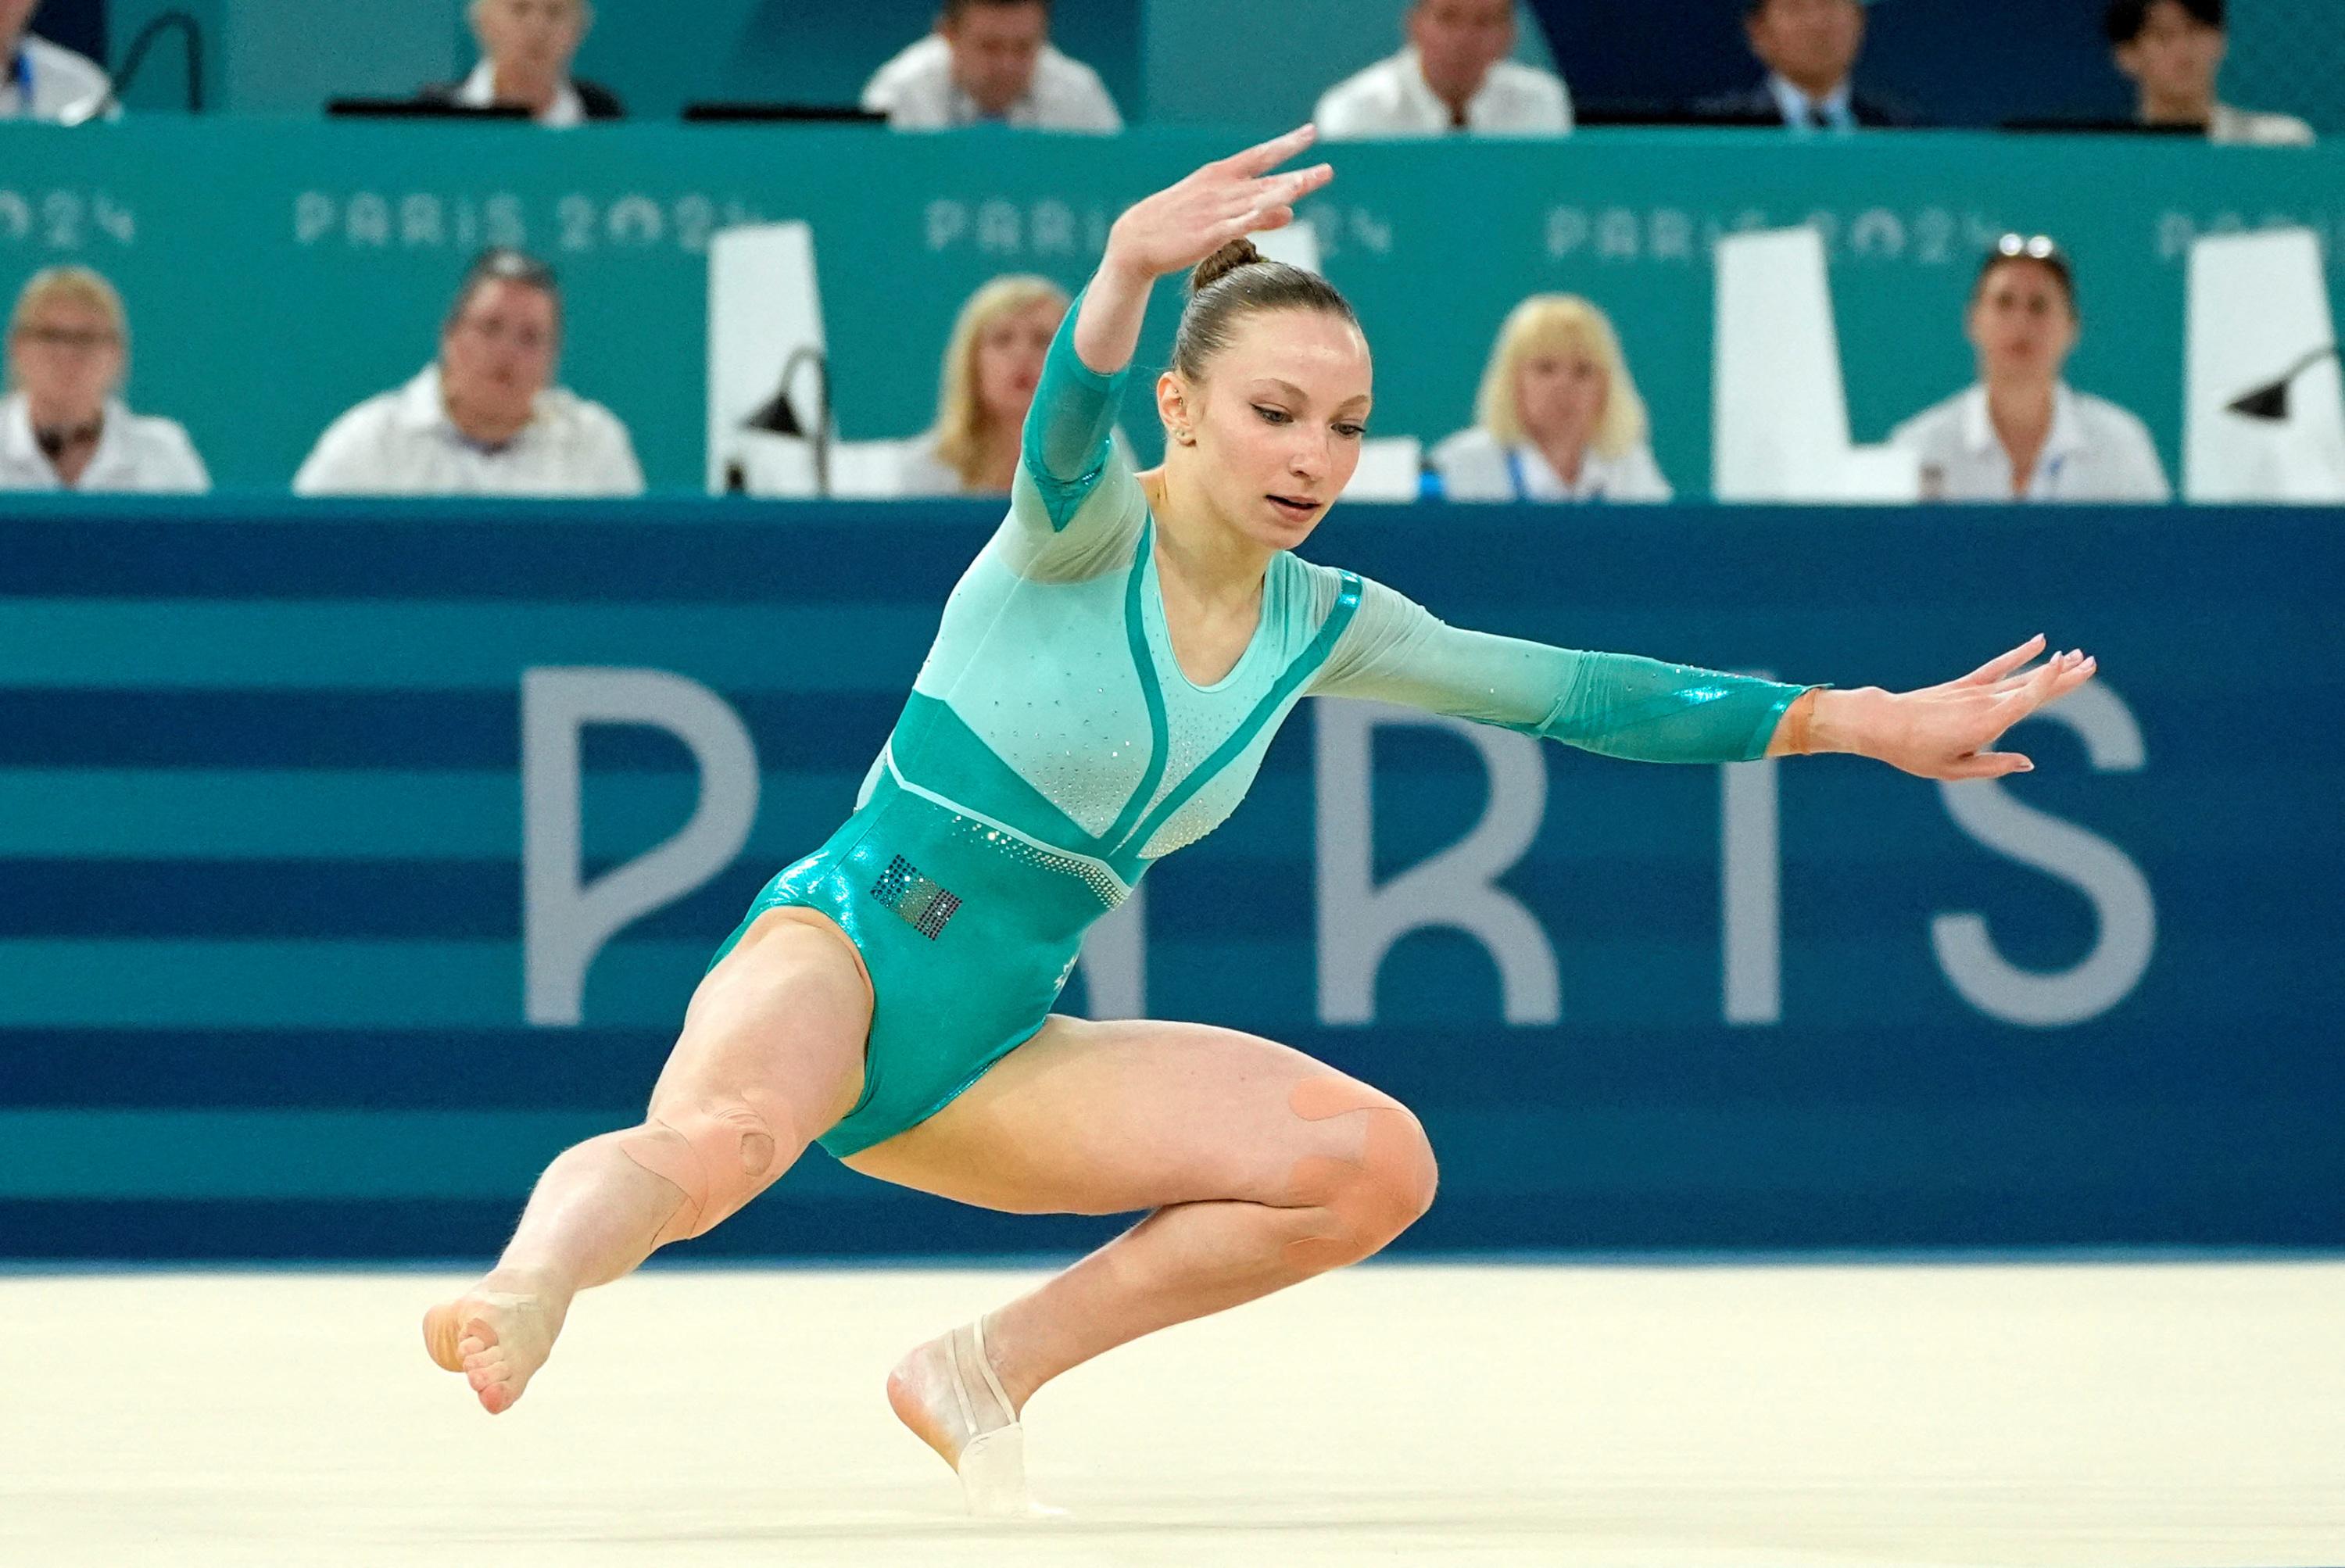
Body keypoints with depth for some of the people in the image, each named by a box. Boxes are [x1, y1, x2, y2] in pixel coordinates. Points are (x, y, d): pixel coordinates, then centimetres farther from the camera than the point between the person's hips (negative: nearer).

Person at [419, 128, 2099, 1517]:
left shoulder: (1324, 627, 8)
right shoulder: (1080, 536, -10)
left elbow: (1579, 692, 12)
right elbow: (1068, 436, -34)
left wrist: (1860, 722, 7)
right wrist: (1126, 278, -57)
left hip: (989, 1055, 7)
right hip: (835, 951, -7)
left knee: (1375, 1160, -6)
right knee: (722, 1141, -40)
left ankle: (988, 1372, 0)